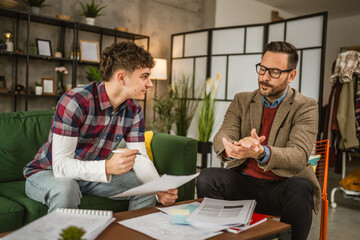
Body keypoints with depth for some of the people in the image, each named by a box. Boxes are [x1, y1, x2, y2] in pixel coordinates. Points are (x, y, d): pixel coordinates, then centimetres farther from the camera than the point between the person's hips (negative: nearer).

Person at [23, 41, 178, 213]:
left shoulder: (133, 110, -7)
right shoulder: (74, 101, -29)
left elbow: (141, 159, -9)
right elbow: (60, 165, -32)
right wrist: (107, 167, -49)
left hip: (91, 175, 6)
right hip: (46, 173, -5)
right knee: (66, 189, -38)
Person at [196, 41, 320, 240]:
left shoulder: (305, 107, -3)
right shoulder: (242, 101, 8)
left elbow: (299, 156, -18)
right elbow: (221, 137, -8)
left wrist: (261, 152, -40)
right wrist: (232, 149, -35)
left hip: (280, 187, -2)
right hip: (243, 182, 2)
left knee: (300, 188, -34)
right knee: (206, 178, -24)